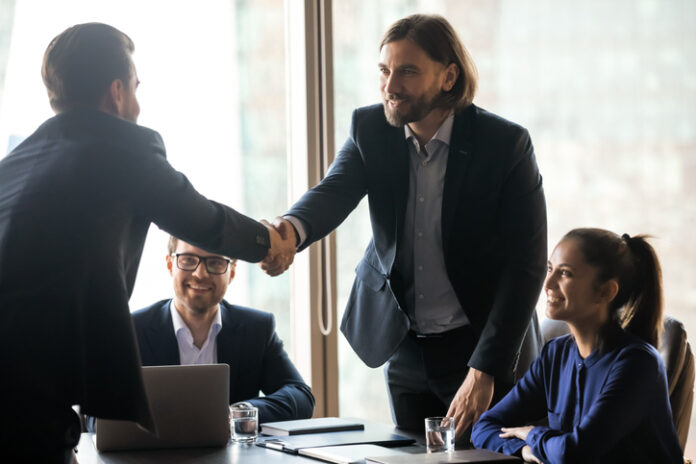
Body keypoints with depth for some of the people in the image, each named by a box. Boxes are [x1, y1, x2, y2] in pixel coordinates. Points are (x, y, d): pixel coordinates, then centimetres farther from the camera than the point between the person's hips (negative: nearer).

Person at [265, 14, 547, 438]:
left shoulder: (506, 144, -15)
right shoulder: (370, 129, -3)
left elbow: (526, 263, -16)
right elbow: (335, 192, -20)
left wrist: (484, 371, -23)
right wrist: (292, 229, -46)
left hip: (478, 345, -4)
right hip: (402, 344, 4)